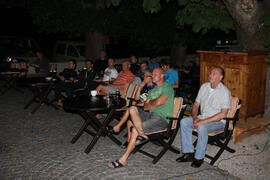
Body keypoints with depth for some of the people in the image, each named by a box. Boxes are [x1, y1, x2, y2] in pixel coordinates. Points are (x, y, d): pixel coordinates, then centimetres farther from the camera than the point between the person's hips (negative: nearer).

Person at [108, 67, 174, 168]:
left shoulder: (167, 87, 3)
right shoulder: (153, 90, 28)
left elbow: (159, 102, -14)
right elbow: (145, 105, 15)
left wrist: (149, 103, 5)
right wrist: (154, 104, -6)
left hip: (162, 118, -7)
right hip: (150, 114, 7)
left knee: (135, 130, -23)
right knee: (132, 109, -19)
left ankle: (123, 159, -14)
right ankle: (142, 135, -28)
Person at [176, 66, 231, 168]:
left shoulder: (224, 92, -13)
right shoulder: (204, 86, 7)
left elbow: (223, 114, -20)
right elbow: (196, 104, 11)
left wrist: (203, 121, -24)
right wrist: (195, 117, -10)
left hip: (218, 121, -6)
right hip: (202, 117, 7)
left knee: (202, 127, -35)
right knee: (184, 122, -15)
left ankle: (199, 158, -18)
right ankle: (188, 153, -10)